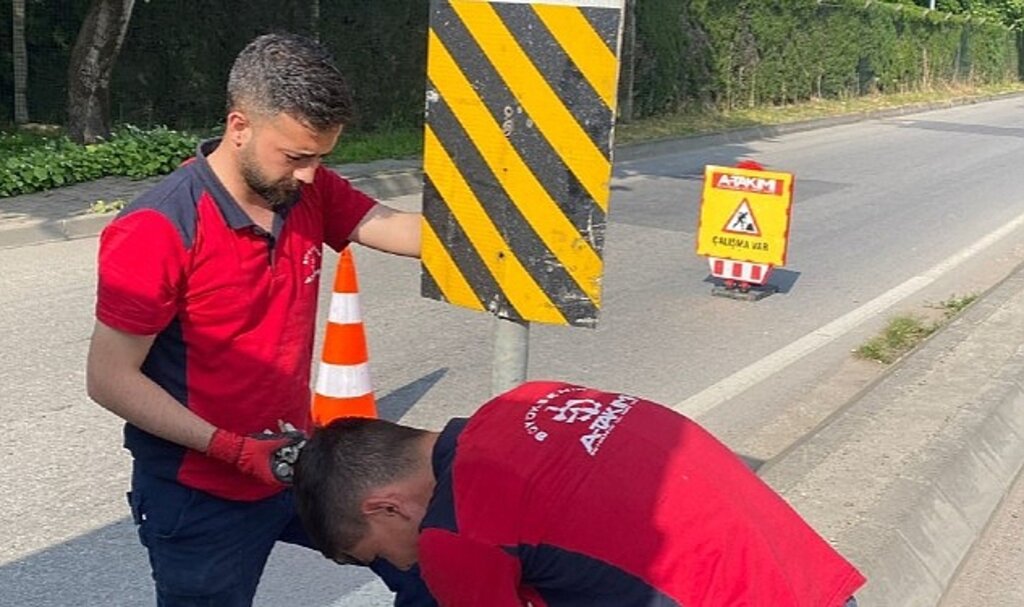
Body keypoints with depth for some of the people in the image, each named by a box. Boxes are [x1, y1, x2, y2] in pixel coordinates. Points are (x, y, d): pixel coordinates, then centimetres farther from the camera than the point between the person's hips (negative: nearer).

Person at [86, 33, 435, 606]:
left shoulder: (310, 192, -4)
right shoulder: (157, 231, -23)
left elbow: (403, 230, -14)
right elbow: (110, 378, -19)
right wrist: (234, 449, -24)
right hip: (199, 497, -6)